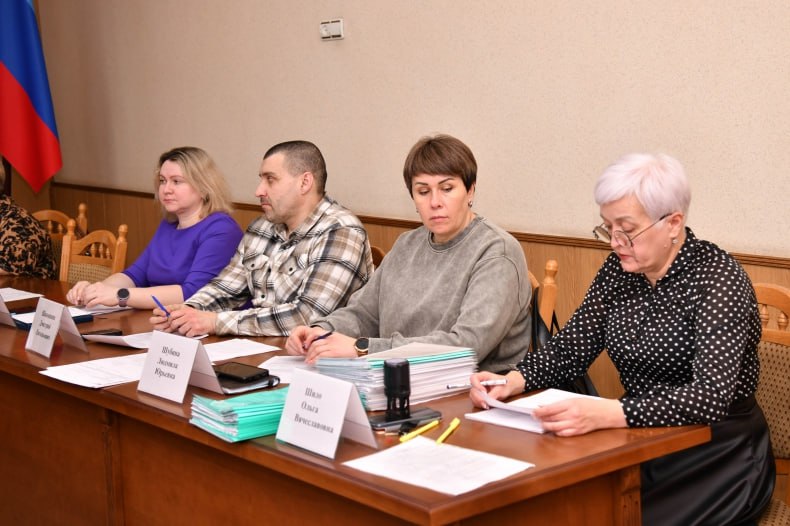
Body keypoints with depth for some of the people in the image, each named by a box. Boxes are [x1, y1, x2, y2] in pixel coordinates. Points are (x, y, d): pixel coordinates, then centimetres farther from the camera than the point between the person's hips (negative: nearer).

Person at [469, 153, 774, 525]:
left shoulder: (717, 277, -16)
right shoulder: (620, 269, 1)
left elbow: (710, 397, -27)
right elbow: (571, 347, 6)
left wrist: (605, 414, -41)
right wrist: (512, 381, -16)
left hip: (716, 455, -5)